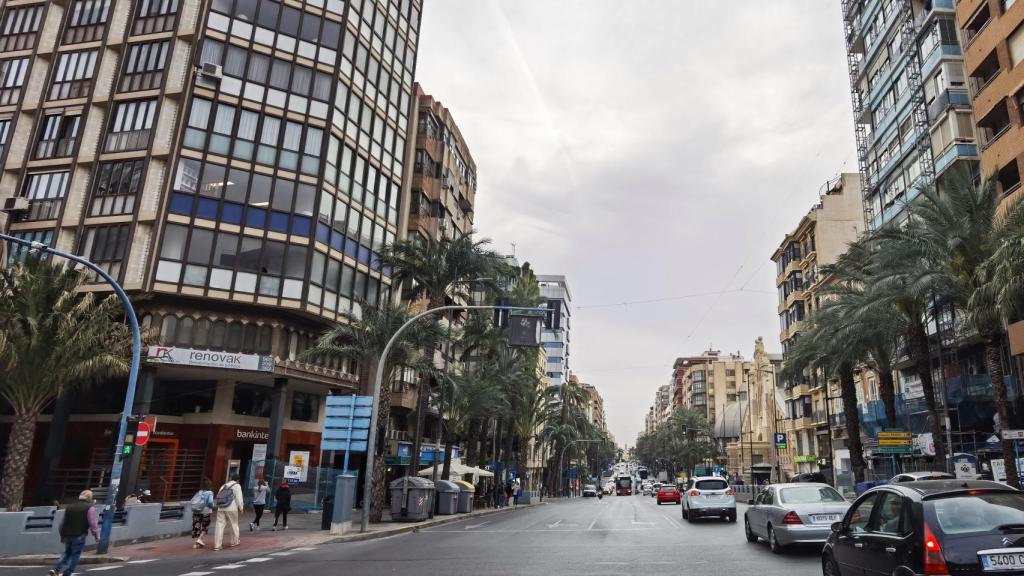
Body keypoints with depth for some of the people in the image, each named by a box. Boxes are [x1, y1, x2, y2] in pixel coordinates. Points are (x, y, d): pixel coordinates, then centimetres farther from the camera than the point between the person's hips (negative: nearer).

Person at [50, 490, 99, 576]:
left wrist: (62, 535, 27)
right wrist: (96, 535, 1)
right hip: (79, 536, -6)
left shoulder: (69, 507, 12)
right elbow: (93, 524, -11)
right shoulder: (90, 508, -8)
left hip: (67, 535, 6)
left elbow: (64, 522, 17)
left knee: (67, 552, 22)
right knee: (75, 555, 4)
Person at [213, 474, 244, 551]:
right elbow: (239, 498, -6)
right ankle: (235, 541, 26)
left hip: (221, 508, 5)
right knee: (234, 524, 13)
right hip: (231, 508, -5)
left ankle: (217, 545, -5)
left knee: (219, 526, 0)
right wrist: (241, 508, 2)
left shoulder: (223, 486, 21)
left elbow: (218, 496, 17)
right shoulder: (237, 486, 1)